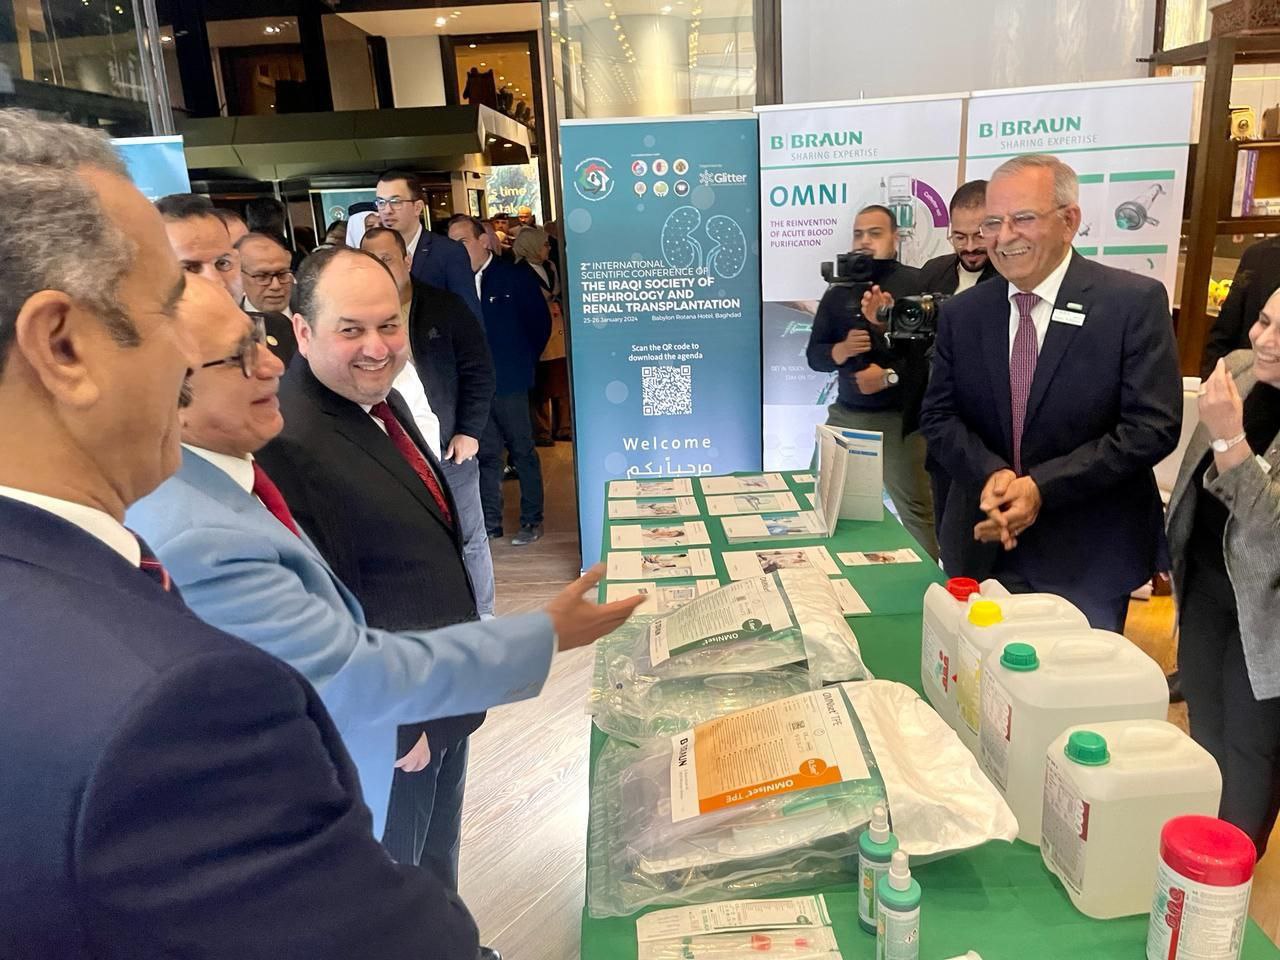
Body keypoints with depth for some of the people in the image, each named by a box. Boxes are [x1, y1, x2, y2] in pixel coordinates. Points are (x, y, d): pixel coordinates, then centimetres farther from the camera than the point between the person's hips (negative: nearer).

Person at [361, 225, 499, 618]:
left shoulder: (445, 306, -3)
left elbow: (479, 371, -3)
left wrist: (469, 431, -8)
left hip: (446, 447, -1)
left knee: (468, 539, 11)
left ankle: (481, 617, 28)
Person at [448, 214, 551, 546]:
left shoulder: (515, 276, -4)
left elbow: (541, 322, 1)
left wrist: (524, 362, 3)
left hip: (509, 382, -3)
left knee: (522, 451, 7)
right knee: (486, 454, 11)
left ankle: (532, 520, 17)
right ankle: (490, 522, 20)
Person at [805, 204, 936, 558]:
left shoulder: (917, 283, -2)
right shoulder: (838, 292, 11)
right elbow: (814, 356, 10)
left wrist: (891, 376, -16)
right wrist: (841, 350, -9)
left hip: (899, 418, -4)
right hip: (846, 415, 4)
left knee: (915, 509, -4)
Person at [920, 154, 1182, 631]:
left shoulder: (1135, 301, -8)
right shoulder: (961, 313, 3)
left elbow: (1153, 425, -13)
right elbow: (938, 415, 2)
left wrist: (1041, 486, -20)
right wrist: (991, 475, -17)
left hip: (1088, 557, -3)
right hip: (983, 551, 3)